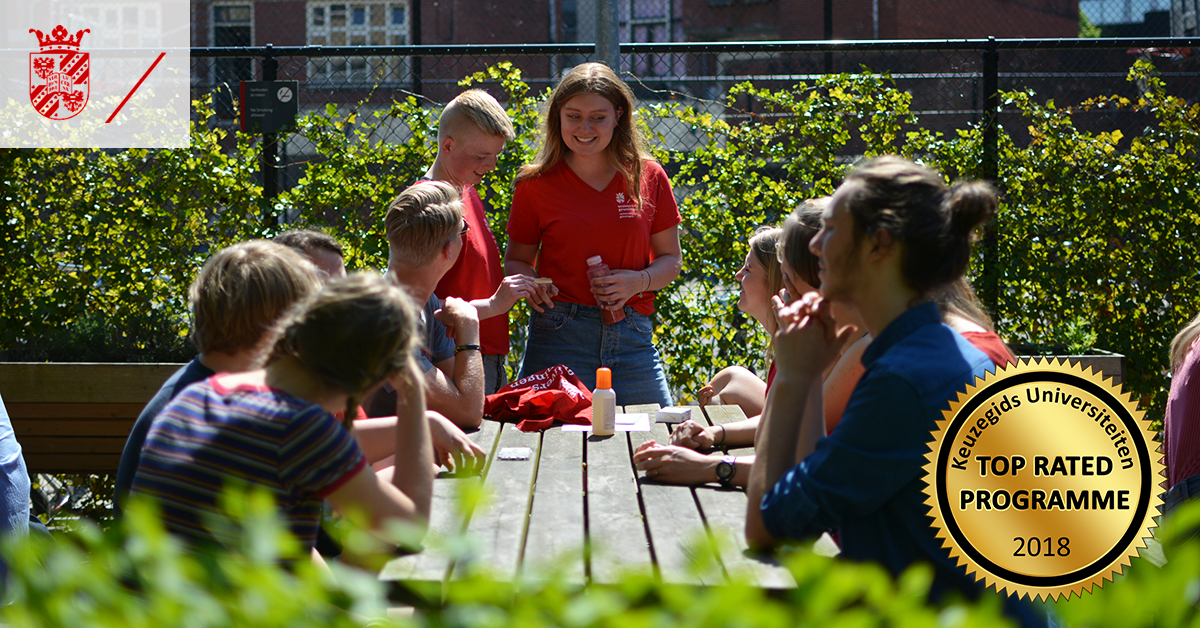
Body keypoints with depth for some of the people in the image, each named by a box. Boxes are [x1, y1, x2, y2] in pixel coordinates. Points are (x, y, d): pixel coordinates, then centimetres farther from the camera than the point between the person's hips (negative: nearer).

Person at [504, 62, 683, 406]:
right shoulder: (535, 185, 3)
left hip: (633, 337, 2)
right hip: (559, 336, -2)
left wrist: (638, 281, -9)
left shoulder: (648, 177, 6)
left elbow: (670, 258, 12)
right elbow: (517, 260, 11)